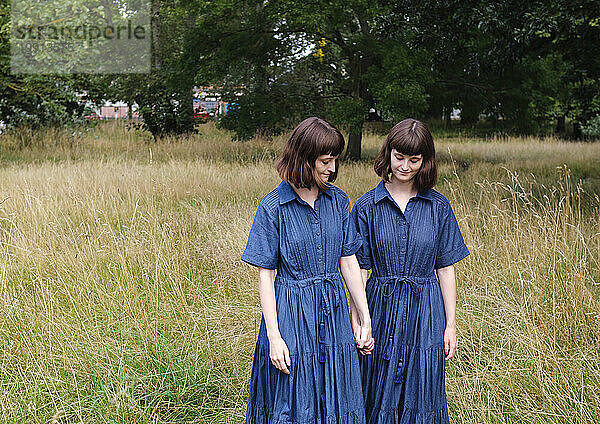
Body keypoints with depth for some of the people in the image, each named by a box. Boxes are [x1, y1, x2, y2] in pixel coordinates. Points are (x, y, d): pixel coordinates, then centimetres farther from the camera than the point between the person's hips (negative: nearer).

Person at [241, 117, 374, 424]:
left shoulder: (338, 200, 2)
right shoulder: (273, 207, -11)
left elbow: (348, 261, 6)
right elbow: (265, 274, -9)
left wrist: (365, 318, 5)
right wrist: (273, 336, -13)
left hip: (333, 311, 4)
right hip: (291, 313, -4)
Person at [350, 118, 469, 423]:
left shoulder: (438, 207, 1)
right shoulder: (367, 206, -2)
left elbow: (445, 268, 3)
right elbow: (359, 269, -1)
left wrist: (450, 324, 2)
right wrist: (356, 321, -5)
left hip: (426, 310, 1)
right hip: (382, 309, 0)